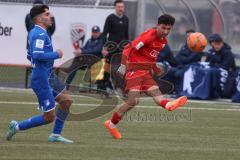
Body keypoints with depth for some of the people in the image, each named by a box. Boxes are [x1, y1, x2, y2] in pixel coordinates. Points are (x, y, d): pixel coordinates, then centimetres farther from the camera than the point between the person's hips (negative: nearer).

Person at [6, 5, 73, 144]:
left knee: (66, 100, 11)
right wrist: (56, 54, -19)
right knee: (49, 117, -4)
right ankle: (17, 127, 7)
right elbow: (38, 55, -31)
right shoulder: (40, 34, -18)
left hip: (48, 77, 10)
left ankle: (56, 135, 16)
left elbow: (30, 55, 23)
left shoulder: (34, 33, 14)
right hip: (42, 80, -10)